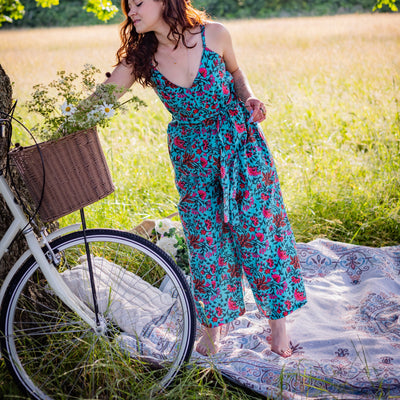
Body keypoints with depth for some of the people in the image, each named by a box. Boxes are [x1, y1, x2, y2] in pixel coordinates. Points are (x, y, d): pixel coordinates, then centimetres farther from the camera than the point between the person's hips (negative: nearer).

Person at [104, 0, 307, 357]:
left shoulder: (213, 34, -12)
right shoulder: (141, 57, -8)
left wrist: (249, 99, -11)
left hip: (240, 143, -1)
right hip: (192, 156, 2)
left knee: (259, 231, 3)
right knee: (205, 239, 7)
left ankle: (278, 321, 21)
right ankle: (214, 324, 27)